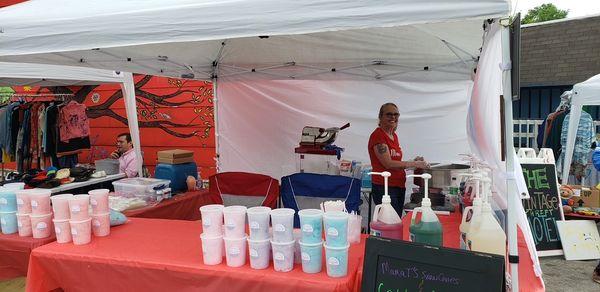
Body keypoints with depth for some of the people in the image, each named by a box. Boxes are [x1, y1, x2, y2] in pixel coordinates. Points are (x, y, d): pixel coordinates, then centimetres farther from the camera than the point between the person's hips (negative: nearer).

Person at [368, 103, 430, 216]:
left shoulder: (394, 135, 16)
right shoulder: (377, 135, -10)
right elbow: (388, 164, -17)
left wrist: (413, 162, 4)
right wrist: (414, 164, -14)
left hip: (399, 186, 9)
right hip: (384, 187, -8)